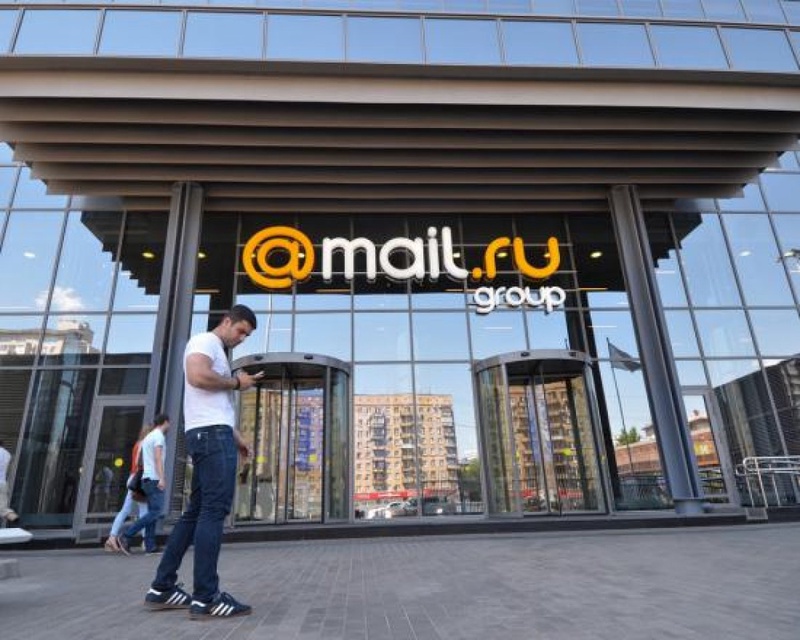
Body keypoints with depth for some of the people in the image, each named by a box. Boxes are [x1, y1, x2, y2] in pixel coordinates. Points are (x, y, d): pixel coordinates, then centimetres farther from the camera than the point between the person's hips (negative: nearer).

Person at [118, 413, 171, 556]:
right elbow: (158, 458, -18)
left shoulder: (148, 436, 22)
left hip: (147, 479, 10)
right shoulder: (159, 436, -6)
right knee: (156, 512, -11)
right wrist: (161, 478, -25)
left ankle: (150, 546, 2)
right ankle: (126, 536, -14)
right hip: (154, 479, -10)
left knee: (153, 512, 6)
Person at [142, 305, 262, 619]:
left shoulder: (216, 352, 28)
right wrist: (236, 382, -8)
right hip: (212, 434, -10)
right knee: (214, 509, -11)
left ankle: (161, 588, 17)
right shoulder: (205, 340, -2)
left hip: (214, 434, 10)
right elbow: (197, 376, -23)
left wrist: (237, 436, 20)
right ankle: (206, 598, -8)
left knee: (197, 511, 11)